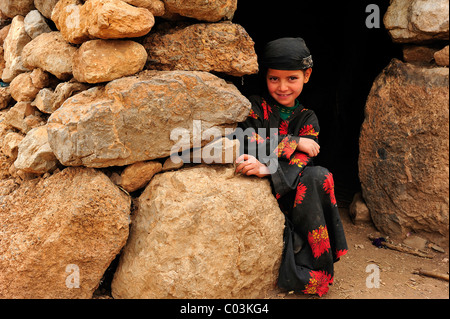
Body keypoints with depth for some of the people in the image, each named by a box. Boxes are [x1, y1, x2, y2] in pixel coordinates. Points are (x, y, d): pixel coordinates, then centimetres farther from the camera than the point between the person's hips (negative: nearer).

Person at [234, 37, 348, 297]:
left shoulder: (307, 119, 9)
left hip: (292, 193, 3)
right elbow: (247, 144, -13)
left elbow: (299, 163, -9)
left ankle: (308, 266, -20)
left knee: (319, 176, -27)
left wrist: (267, 169, -30)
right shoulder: (255, 106, 4)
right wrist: (293, 142, -13)